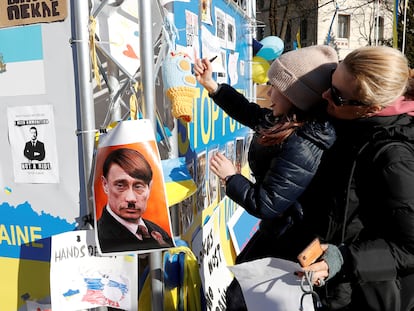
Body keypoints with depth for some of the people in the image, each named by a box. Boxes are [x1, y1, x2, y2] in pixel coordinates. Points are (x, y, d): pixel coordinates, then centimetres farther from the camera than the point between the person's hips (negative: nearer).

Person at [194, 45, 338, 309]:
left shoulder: (301, 148, -35)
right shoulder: (292, 120, -6)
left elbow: (265, 205, -29)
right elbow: (252, 114, 8)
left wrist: (230, 177, -15)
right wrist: (211, 84, 4)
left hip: (285, 237, -9)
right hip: (280, 226, 9)